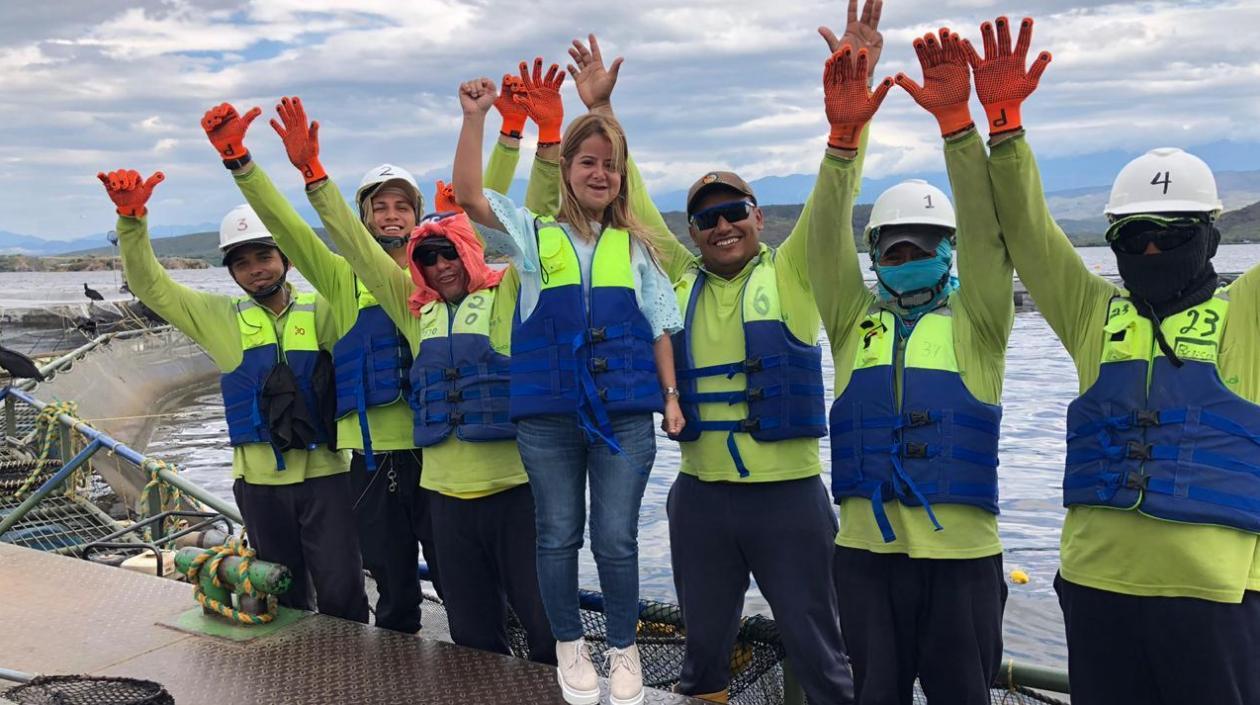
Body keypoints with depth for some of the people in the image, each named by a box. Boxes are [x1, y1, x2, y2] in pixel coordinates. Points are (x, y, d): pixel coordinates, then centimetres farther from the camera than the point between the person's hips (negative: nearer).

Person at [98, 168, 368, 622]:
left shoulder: (320, 311, 3)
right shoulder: (222, 318, 7)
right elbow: (150, 285, 5)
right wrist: (132, 219, -8)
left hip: (323, 471, -2)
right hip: (259, 479, 2)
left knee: (341, 593, -2)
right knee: (283, 597, 15)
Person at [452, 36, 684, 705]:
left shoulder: (634, 246, 11)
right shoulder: (535, 236, 6)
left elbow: (658, 325, 12)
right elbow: (469, 196, -7)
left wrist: (670, 393, 4)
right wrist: (475, 117, -14)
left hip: (625, 413, 1)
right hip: (547, 415, 0)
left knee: (616, 538, 2)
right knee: (558, 536, 8)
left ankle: (623, 650, 24)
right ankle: (569, 647, 29)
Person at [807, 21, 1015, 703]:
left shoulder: (975, 322, 5)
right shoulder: (856, 320, 10)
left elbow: (985, 230, -8)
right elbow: (827, 237, -3)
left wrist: (956, 119, -19)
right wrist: (844, 135, -15)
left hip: (962, 551, -1)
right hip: (865, 549, 2)